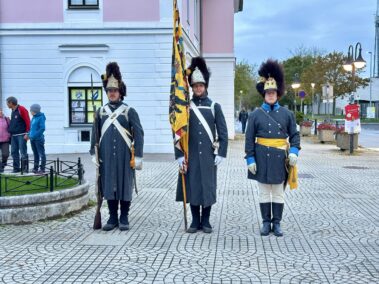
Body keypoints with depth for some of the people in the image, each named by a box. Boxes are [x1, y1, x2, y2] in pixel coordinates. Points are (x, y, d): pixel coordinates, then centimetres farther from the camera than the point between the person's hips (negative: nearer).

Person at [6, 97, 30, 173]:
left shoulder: (21, 109, -8)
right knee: (14, 152, 7)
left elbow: (28, 121, -12)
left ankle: (25, 168, 0)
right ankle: (16, 168, 14)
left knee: (23, 152, -6)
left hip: (21, 135, -8)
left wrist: (27, 133, -17)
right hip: (14, 135, 8)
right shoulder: (13, 111, 18)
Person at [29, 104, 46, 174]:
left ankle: (42, 169, 2)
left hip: (38, 139, -8)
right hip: (32, 139, 8)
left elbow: (42, 128, -18)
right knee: (35, 154, 15)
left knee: (41, 154, -2)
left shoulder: (41, 117, -12)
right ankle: (35, 168, 23)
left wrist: (34, 135, -19)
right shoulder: (34, 117, 12)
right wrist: (30, 134, 6)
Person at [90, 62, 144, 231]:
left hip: (124, 157, -3)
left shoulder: (129, 111, -1)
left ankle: (124, 219, 15)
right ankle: (113, 218, 18)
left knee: (125, 186, 3)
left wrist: (138, 156, -8)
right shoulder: (101, 112, 9)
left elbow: (138, 134, -3)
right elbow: (95, 134, 13)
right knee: (109, 186, 7)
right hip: (106, 157, 3)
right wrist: (93, 154, 6)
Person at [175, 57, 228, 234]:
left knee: (208, 186, 4)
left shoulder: (214, 106, 3)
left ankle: (205, 221, 16)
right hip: (191, 155, 0)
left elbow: (223, 132, 2)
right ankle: (195, 221, 16)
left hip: (209, 155, 0)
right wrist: (179, 155, -4)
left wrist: (221, 153, -6)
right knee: (192, 185, 4)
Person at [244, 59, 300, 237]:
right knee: (264, 192, 7)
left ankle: (277, 223, 17)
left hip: (280, 158, 1)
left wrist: (294, 151, -11)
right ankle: (266, 222, 17)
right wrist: (250, 159, -6)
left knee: (278, 193, 8)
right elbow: (249, 138, -1)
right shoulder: (256, 114, 1)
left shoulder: (287, 114, 5)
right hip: (262, 158, -1)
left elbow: (294, 135, 6)